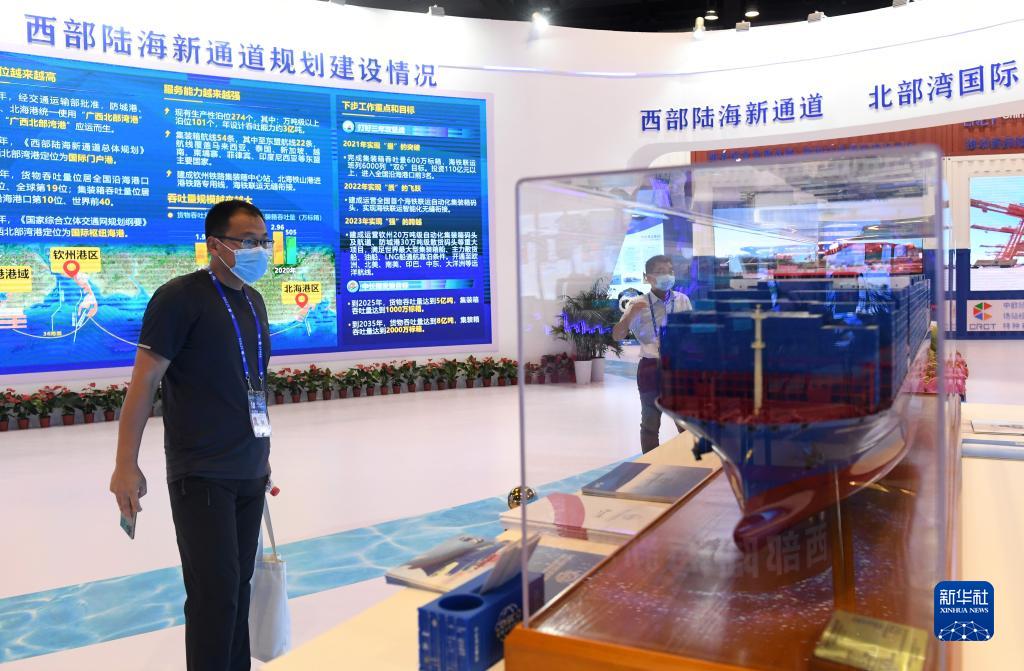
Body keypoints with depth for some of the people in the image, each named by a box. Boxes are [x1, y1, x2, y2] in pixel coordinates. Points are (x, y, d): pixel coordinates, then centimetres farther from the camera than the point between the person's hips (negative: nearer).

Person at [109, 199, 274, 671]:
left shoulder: (253, 301, 12)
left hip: (249, 472, 7)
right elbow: (144, 380, -12)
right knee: (215, 590, -6)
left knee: (238, 585, 12)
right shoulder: (180, 298, -10)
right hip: (201, 474, -6)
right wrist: (126, 464, -15)